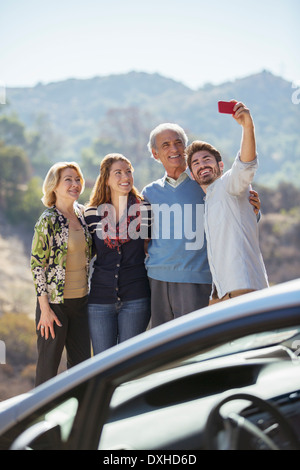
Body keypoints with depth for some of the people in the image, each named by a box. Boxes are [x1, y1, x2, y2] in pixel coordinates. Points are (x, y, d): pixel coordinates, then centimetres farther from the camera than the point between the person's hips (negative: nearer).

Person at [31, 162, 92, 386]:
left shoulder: (82, 213, 6)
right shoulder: (48, 221, -13)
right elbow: (37, 265, -13)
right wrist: (45, 309, -15)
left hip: (81, 300, 6)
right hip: (55, 302, -6)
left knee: (82, 364, 12)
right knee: (48, 367, 4)